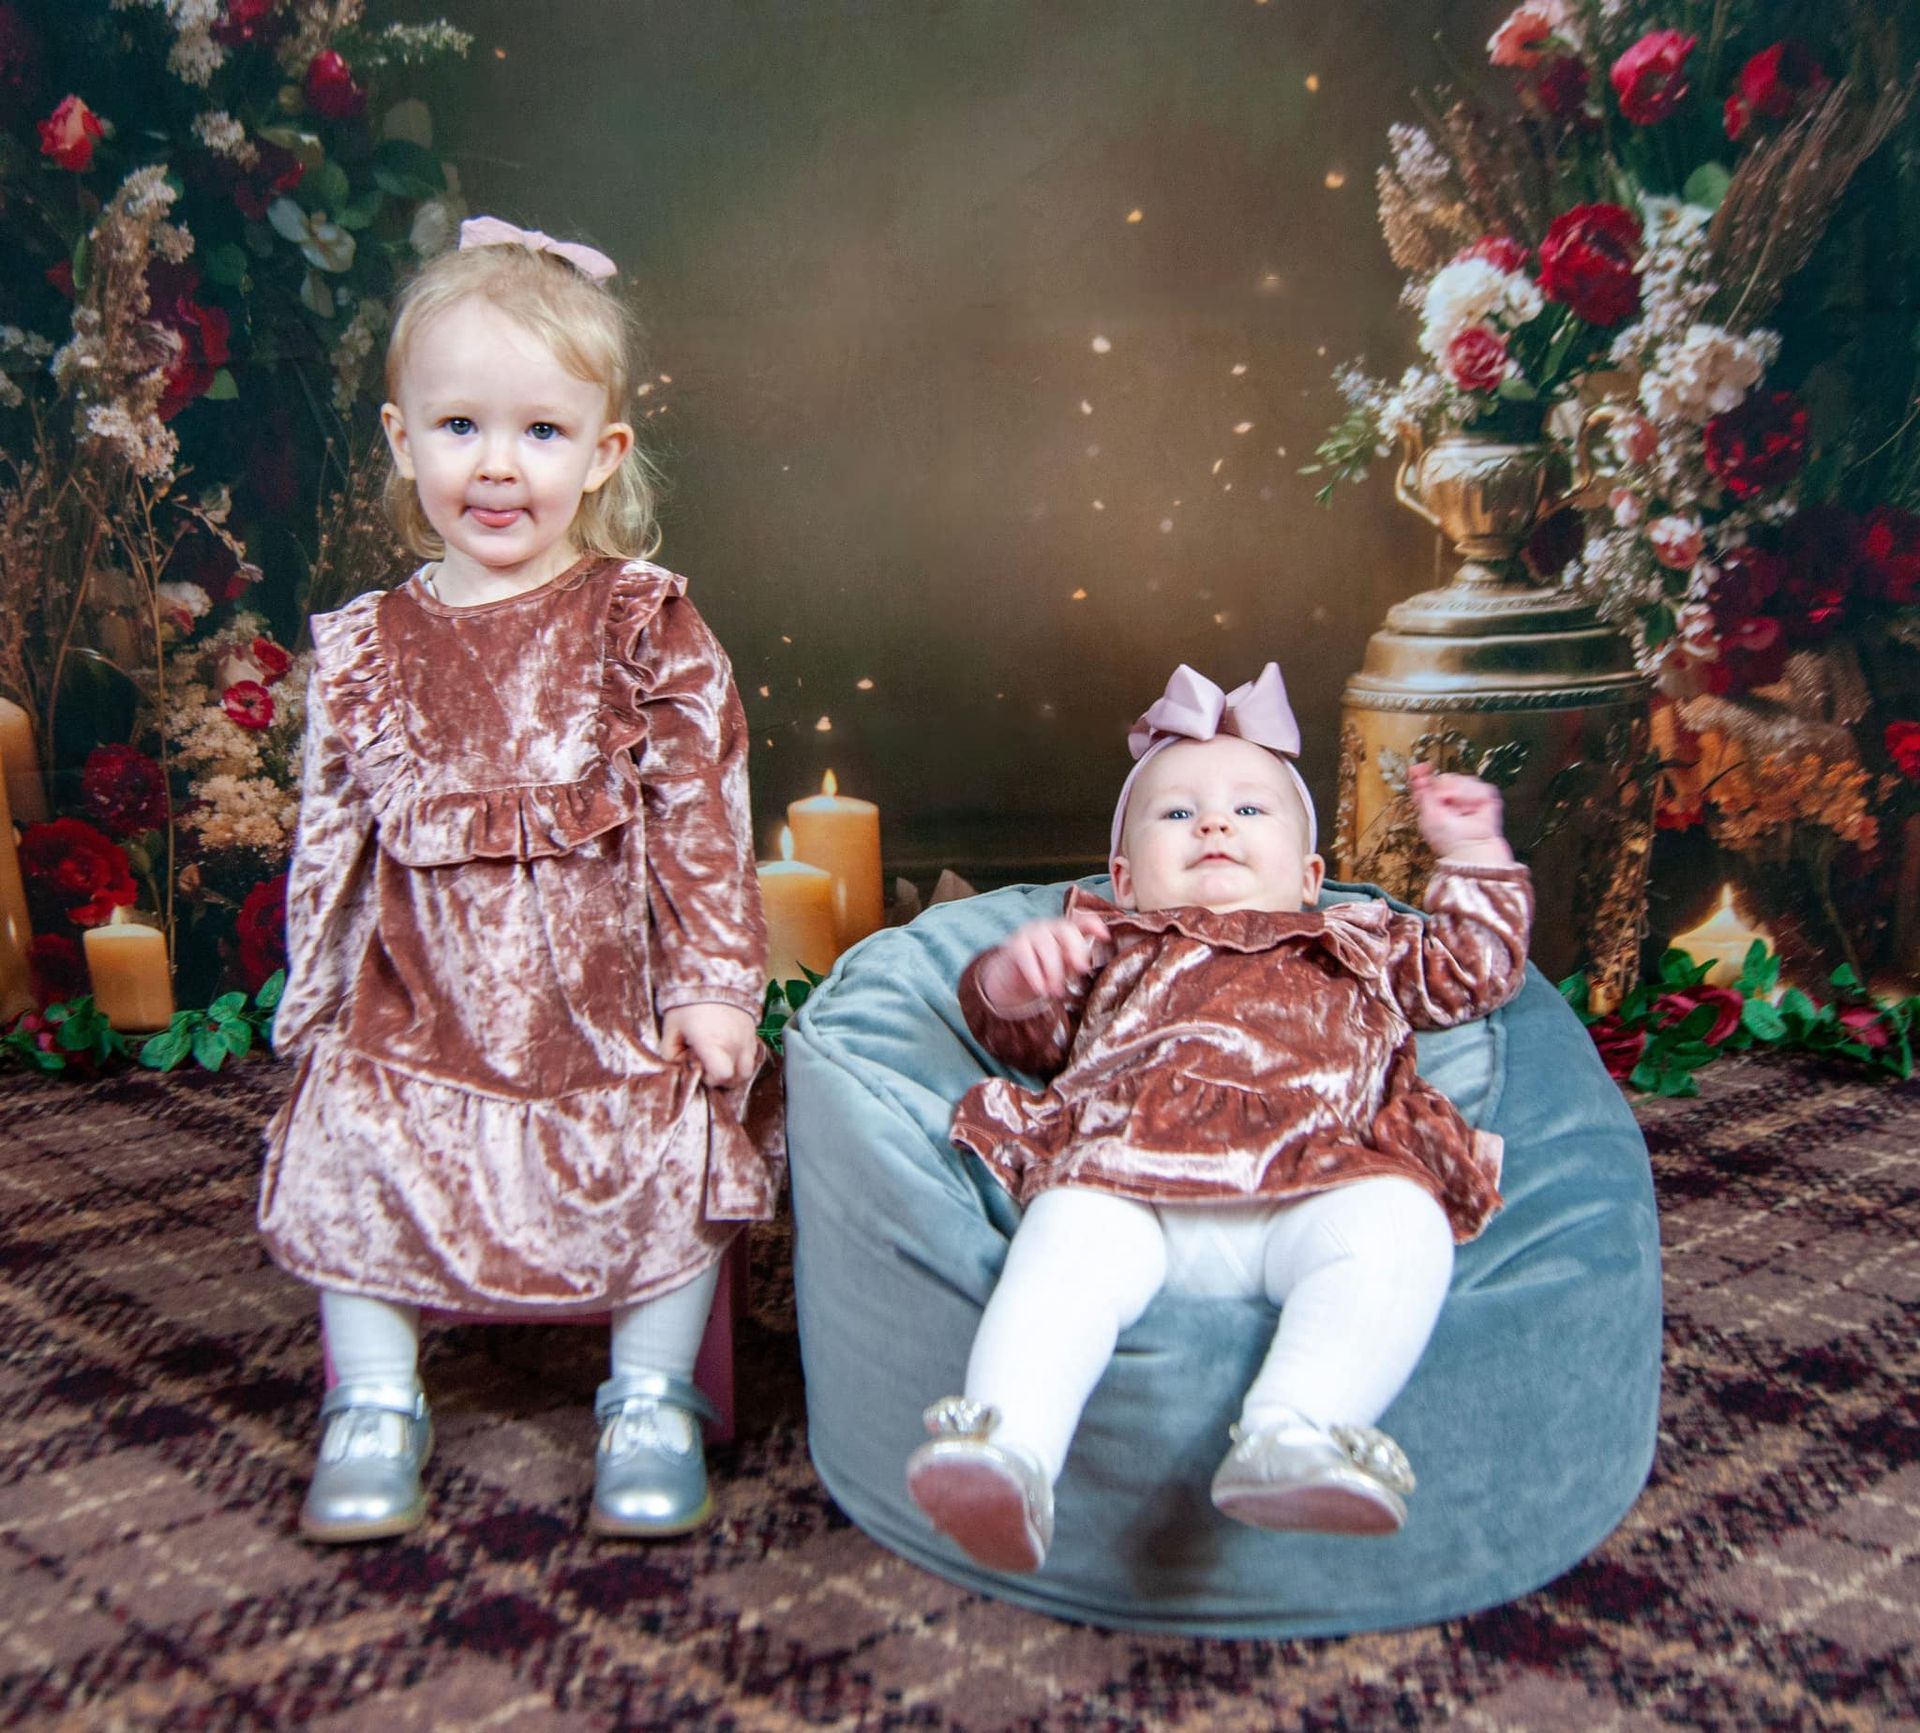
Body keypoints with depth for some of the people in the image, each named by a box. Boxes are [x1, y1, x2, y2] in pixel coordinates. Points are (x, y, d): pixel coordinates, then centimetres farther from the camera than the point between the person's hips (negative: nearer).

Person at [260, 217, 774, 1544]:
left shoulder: (648, 627, -3)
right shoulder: (367, 649, 5)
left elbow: (703, 816, -6)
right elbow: (333, 840, 10)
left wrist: (713, 983, -10)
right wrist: (319, 1006, 9)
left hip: (611, 993, -2)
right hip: (421, 999, 3)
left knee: (676, 1164, -6)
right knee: (355, 1155, -4)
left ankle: (652, 1400, 19)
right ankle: (376, 1406, 20)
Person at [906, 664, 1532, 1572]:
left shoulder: (1358, 951, 40)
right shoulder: (1114, 951, 36)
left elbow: (1473, 969, 43)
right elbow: (1023, 1035, 26)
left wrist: (1473, 854, 35)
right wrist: (1011, 976, 2)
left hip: (1316, 1184, 1)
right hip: (1124, 1181, 0)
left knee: (1399, 1224, -32)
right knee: (1068, 1237, -33)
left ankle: (1295, 1435, -46)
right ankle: (1008, 1445, -46)